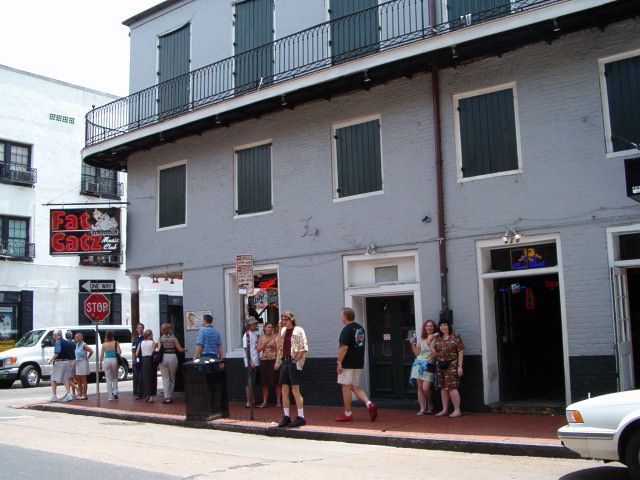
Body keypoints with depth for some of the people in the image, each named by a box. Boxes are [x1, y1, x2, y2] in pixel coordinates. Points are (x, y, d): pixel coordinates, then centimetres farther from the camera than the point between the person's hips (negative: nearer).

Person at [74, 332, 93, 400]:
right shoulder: (77, 345, 9)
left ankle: (84, 395, 3)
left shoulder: (83, 345, -14)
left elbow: (91, 351, -22)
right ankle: (80, 394, 21)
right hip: (77, 363, 8)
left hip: (83, 363, -8)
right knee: (78, 379, 12)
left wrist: (87, 358, -13)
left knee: (83, 380, -2)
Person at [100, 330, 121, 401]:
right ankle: (115, 392, 1)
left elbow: (101, 355, 3)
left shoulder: (104, 345, 0)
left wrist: (100, 363, 14)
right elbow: (119, 352, -11)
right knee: (115, 378, 18)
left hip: (106, 361, 0)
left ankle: (110, 397, 5)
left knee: (108, 379, 6)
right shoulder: (116, 343, -3)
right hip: (114, 360, 0)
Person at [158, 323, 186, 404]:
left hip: (163, 357, 0)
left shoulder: (161, 339, 3)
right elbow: (179, 349, 0)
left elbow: (159, 349, -7)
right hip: (173, 357, 0)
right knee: (172, 378, 12)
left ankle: (167, 397, -2)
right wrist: (185, 349, 20)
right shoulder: (173, 338, 2)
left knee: (165, 379, 3)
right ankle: (171, 396, 15)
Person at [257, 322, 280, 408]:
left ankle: (278, 401, 5)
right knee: (264, 382, 5)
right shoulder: (261, 338, 11)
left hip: (273, 360, -3)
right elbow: (258, 349, 3)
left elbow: (278, 349, -5)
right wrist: (265, 343, -12)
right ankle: (264, 402, 12)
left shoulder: (275, 337, 0)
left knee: (276, 382, -2)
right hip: (264, 360, 3)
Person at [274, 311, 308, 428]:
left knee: (295, 390, -7)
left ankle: (301, 417, -1)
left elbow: (304, 348, -11)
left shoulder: (298, 330, -6)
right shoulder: (283, 331, 14)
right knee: (284, 390, 5)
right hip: (285, 361, 6)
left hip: (294, 362, -6)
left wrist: (295, 360, -13)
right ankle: (286, 417, 11)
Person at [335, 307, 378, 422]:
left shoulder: (347, 329, -14)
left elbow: (344, 347, -20)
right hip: (359, 363, 8)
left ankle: (347, 414, 7)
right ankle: (369, 404, -5)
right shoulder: (360, 328, 13)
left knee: (346, 388, 1)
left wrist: (339, 363, -16)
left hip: (348, 364, -8)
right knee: (355, 387, 15)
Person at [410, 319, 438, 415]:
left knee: (426, 388, -11)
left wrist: (430, 343, -21)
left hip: (428, 366, -4)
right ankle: (422, 409, 9)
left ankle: (430, 407, 11)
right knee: (420, 387, 2)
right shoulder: (422, 339, 11)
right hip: (419, 364, 5)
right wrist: (413, 344, 2)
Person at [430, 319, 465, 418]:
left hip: (451, 365, -5)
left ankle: (457, 410, -2)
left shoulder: (455, 337, -2)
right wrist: (430, 345, -7)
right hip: (440, 365, 5)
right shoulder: (437, 339, 11)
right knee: (443, 388, 8)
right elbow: (435, 354, 8)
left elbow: (460, 352, -4)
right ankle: (445, 409, 16)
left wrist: (460, 366, -10)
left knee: (452, 388, -9)